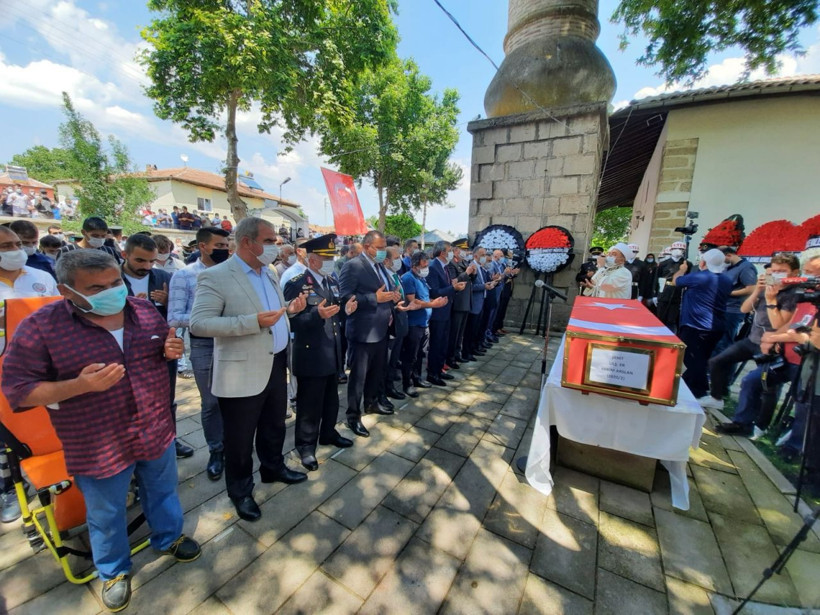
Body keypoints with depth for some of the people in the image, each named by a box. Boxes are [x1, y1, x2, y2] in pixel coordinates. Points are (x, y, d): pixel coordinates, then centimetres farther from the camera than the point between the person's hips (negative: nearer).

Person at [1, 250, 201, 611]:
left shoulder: (143, 310, -6)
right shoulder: (40, 327, -17)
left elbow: (164, 347, 9)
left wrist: (172, 350, -15)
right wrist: (81, 384, -31)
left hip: (156, 432, 3)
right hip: (99, 448, -3)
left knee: (162, 492, 25)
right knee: (106, 516, 22)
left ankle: (168, 538, 52)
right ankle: (114, 571, 49)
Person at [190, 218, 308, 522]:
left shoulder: (270, 272, 8)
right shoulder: (216, 276, -15)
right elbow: (198, 323, -21)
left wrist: (289, 308, -3)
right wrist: (254, 322, -30)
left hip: (276, 364, 7)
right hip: (242, 372, -7)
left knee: (275, 425, 24)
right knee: (240, 437, 13)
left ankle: (273, 468, 49)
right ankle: (241, 491, 37)